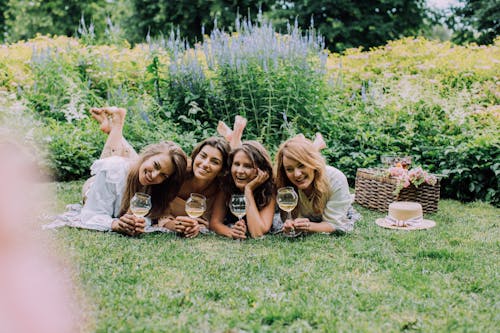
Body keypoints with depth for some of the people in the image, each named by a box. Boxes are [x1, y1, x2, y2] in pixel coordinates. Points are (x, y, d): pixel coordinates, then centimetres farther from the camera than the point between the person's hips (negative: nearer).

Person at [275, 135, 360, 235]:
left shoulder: (336, 180, -35)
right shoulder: (286, 185, -29)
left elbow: (335, 224, -32)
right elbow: (295, 218, -21)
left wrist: (309, 226, -53)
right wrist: (290, 225, -48)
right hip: (308, 220, 1)